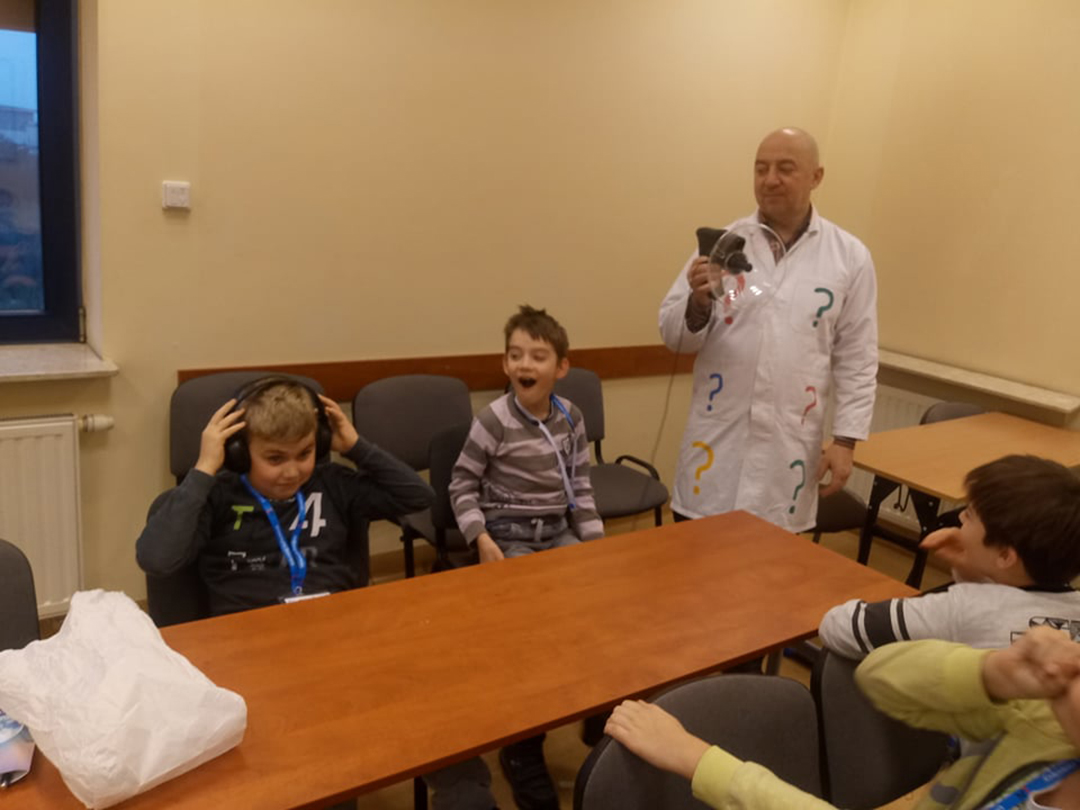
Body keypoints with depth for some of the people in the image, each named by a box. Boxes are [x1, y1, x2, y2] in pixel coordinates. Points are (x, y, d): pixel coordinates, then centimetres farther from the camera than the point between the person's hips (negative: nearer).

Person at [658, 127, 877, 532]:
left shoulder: (850, 257, 2)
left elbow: (857, 361, 4)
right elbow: (673, 334, 1)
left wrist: (845, 439, -1)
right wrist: (698, 303, -19)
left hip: (790, 447, 0)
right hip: (717, 441, 0)